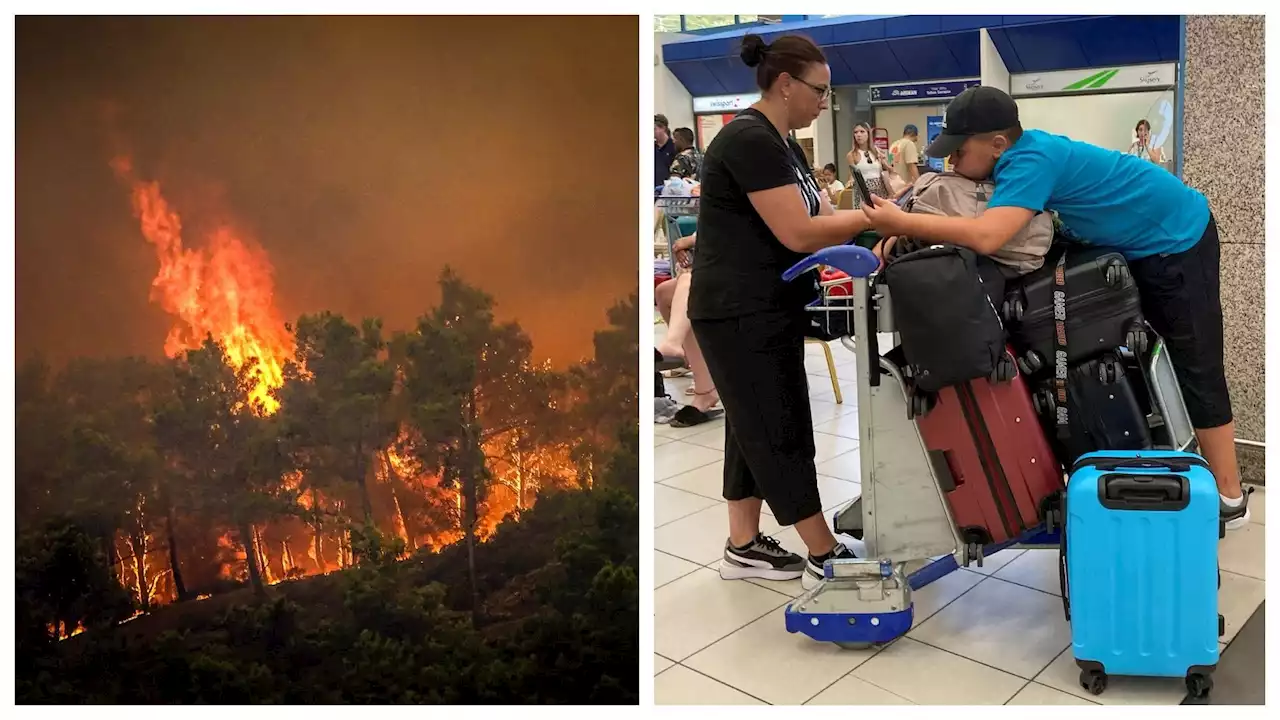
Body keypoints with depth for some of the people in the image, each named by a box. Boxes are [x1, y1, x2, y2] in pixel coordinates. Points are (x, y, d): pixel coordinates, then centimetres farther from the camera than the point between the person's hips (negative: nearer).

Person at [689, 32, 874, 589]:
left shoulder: (782, 143, 14)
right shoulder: (750, 139, -19)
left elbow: (820, 214, 9)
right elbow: (798, 233, -24)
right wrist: (875, 217, -13)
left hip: (765, 310, 10)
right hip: (741, 314, -10)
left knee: (755, 428, 14)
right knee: (781, 432, -1)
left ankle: (743, 548, 25)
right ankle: (824, 557, 10)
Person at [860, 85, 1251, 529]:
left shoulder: (1032, 161, -33)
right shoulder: (1020, 153, -6)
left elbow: (987, 236, -47)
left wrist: (902, 223, -39)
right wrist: (900, 231, -16)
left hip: (1177, 240, -10)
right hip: (1142, 244, 10)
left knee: (1195, 368, -3)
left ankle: (1230, 500, 9)